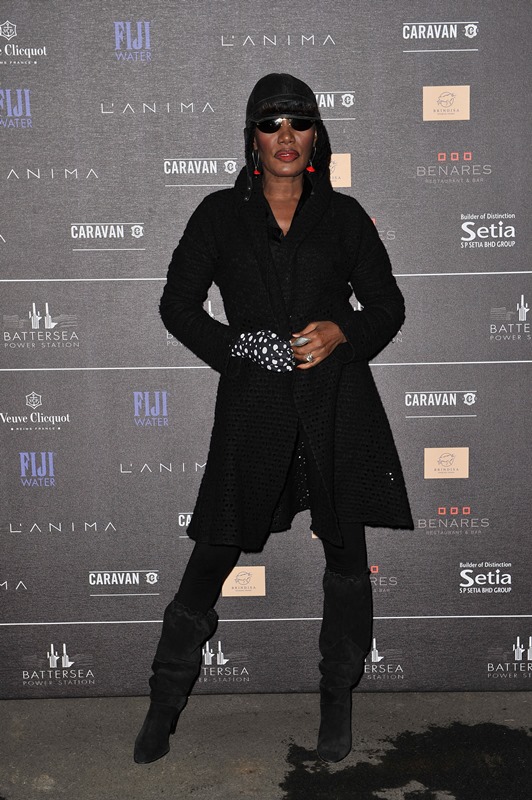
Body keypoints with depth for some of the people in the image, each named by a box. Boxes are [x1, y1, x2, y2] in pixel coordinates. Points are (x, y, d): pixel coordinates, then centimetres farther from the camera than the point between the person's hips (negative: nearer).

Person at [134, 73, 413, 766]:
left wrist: (342, 332, -8)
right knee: (214, 553, 2)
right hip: (254, 403, -1)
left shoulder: (343, 215, 10)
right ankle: (166, 702, 20)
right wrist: (239, 347, -7)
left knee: (345, 554, 6)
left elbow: (388, 305, 12)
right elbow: (178, 304, 7)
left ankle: (337, 700, 25)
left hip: (339, 401, 1)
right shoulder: (220, 214, 8)